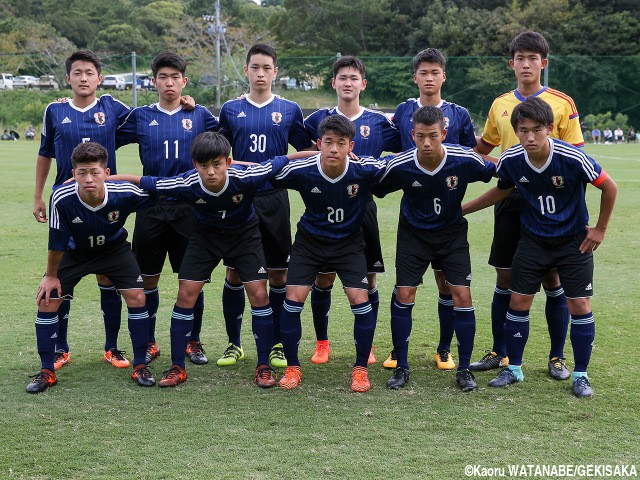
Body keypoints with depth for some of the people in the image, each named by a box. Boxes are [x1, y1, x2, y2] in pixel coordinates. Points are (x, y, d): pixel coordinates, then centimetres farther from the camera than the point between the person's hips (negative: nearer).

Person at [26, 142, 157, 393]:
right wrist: (51, 275, -10)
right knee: (47, 301, -8)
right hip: (74, 252, 0)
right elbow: (57, 242, -21)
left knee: (137, 297, -12)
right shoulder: (62, 198, -36)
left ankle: (140, 366, 5)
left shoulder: (124, 194, -34)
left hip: (114, 248, 0)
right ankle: (46, 372, 8)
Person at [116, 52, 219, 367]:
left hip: (190, 207, 0)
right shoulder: (140, 117, 6)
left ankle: (193, 342, 17)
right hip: (151, 207, 1)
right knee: (148, 278, 6)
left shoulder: (199, 115, 5)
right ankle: (148, 343, 20)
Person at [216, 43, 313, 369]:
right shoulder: (231, 109, 6)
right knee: (234, 272, 3)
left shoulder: (289, 110, 5)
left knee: (278, 273, 3)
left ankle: (278, 345, 14)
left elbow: (308, 151, 7)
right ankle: (234, 344, 15)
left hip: (274, 199, 0)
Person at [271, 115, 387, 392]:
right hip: (309, 241, 0)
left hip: (349, 242, 0)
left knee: (360, 299, -13)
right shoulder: (301, 171, -23)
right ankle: (292, 367, 11)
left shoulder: (365, 170, -24)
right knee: (293, 299, -9)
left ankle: (361, 369, 7)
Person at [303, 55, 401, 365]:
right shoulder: (319, 119, 3)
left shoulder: (377, 122, 4)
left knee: (368, 280, 3)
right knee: (323, 279, 3)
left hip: (363, 208, 0)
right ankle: (322, 342, 18)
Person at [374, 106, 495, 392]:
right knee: (404, 295, -7)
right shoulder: (400, 166, -22)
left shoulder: (464, 160, -23)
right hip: (413, 232, 0)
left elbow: (498, 172, -2)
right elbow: (373, 191, -4)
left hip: (452, 232, 0)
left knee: (462, 294, -9)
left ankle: (464, 369, 6)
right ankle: (401, 368, 8)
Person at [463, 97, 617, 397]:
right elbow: (501, 191, 8)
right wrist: (460, 210, 12)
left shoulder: (572, 158, -26)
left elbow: (609, 187, -11)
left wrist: (600, 229, -4)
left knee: (580, 305, -4)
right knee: (518, 301, 1)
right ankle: (513, 369, 18)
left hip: (574, 240, -3)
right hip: (533, 239, 3)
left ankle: (580, 375, 12)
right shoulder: (510, 161, -15)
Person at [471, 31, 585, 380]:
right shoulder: (500, 104, 9)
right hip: (510, 200, 3)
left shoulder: (562, 103, -3)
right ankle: (498, 353, 20)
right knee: (504, 279, 7)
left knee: (552, 280, 2)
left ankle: (557, 356, 15)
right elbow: (483, 147, 23)